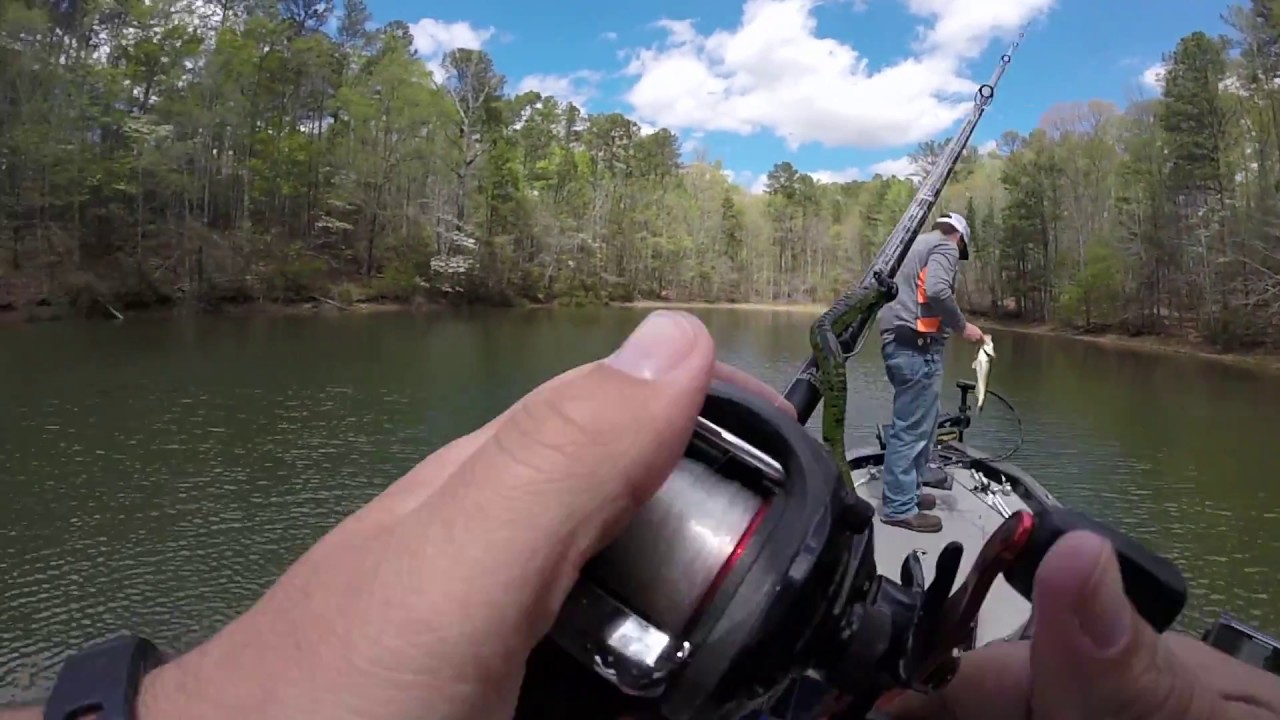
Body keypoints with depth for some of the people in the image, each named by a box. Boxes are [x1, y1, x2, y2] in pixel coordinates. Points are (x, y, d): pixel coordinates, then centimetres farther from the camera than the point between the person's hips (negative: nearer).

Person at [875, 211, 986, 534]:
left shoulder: (915, 245, 24)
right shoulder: (945, 247, -2)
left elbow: (892, 290, 23)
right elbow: (937, 291, -21)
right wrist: (963, 326, -9)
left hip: (897, 342, 10)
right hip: (917, 347, -10)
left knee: (915, 423, 17)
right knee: (913, 427, -7)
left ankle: (905, 492, 24)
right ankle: (899, 507, -4)